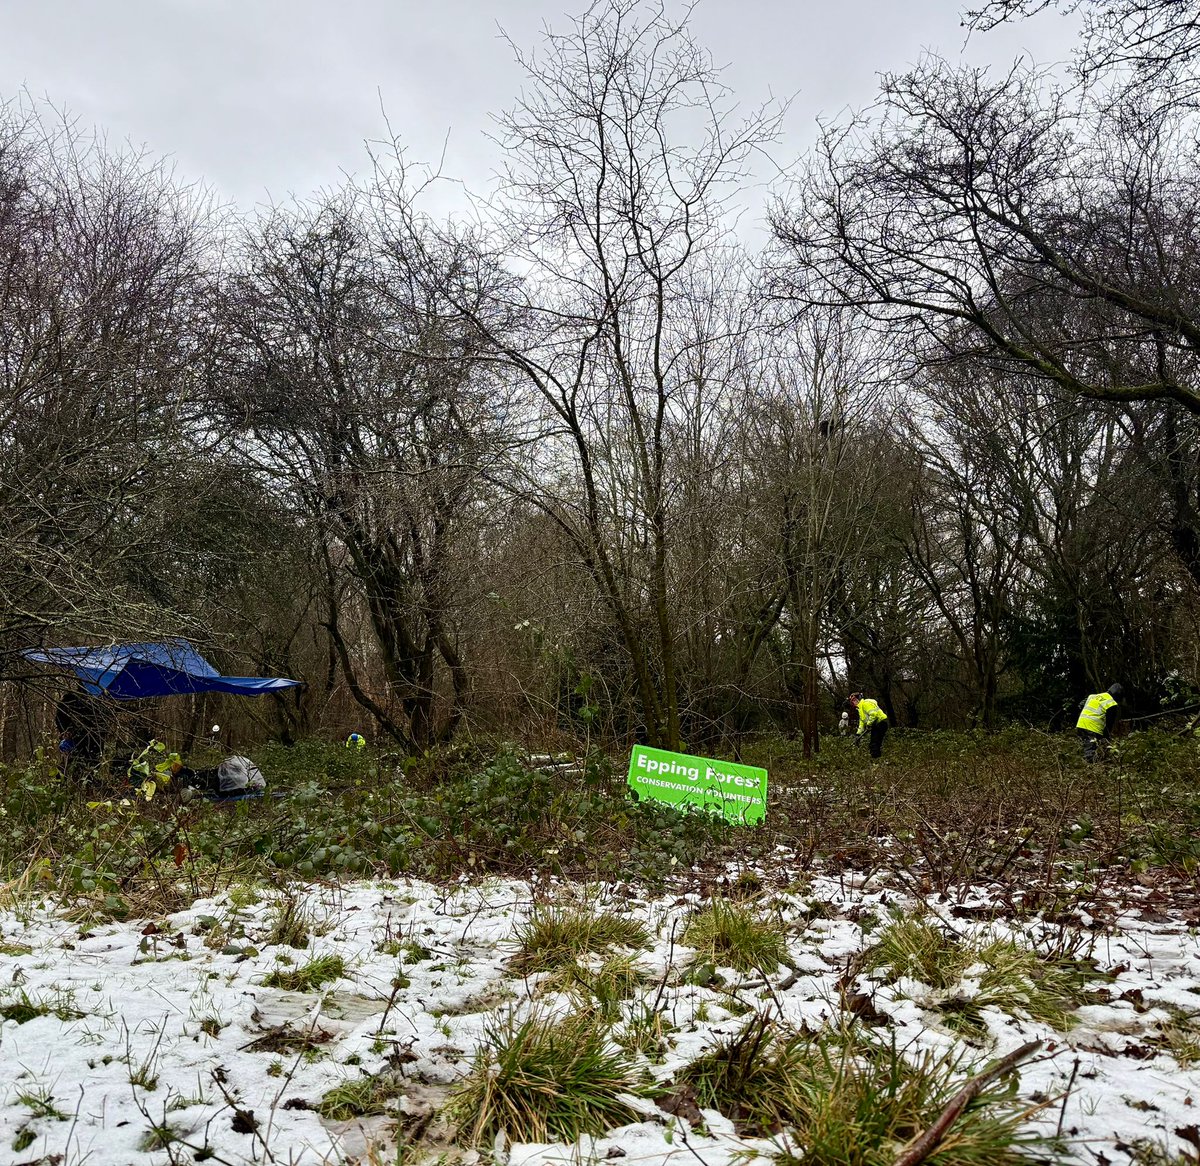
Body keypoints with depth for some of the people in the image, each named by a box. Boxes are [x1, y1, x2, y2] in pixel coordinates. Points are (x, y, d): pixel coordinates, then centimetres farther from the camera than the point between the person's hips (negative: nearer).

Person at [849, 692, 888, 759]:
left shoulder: (865, 703, -12)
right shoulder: (860, 708, 21)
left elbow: (874, 714, -26)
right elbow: (862, 722, 25)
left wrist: (868, 724, -19)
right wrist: (858, 734, 19)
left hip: (880, 723, -11)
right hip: (875, 725, 11)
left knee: (875, 744, -14)